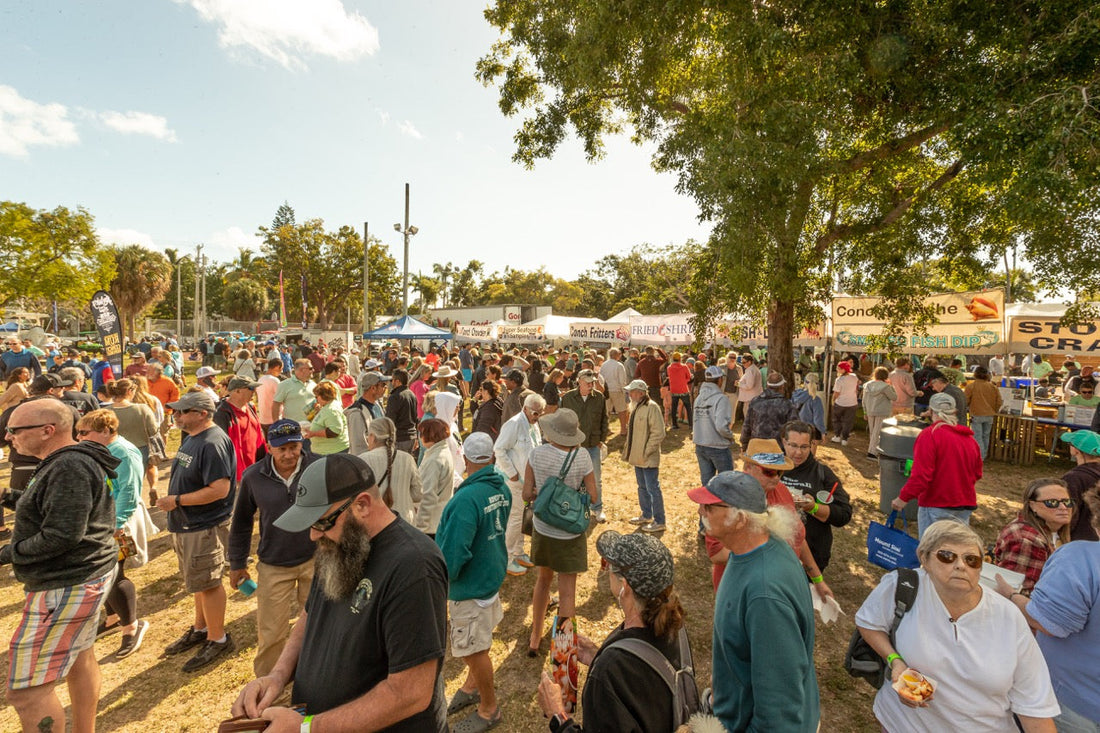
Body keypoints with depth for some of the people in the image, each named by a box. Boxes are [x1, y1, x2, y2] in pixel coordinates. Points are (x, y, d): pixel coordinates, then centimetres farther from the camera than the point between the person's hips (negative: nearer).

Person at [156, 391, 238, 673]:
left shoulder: (213, 443, -25)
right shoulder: (191, 438, 8)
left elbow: (220, 489, -29)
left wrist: (177, 500, -22)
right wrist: (173, 501, 9)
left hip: (205, 528, -10)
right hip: (186, 524, 10)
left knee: (206, 583, 4)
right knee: (199, 582, 23)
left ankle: (218, 639, 21)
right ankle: (200, 630, 41)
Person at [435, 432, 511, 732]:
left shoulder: (467, 499, -31)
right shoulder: (502, 489, -5)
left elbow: (453, 552, -27)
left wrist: (440, 582, -9)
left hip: (470, 584, -8)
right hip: (492, 574, 8)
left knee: (475, 650, 13)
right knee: (476, 644, 27)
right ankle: (472, 686, 49)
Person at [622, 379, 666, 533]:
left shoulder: (652, 407, -18)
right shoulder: (636, 407, 10)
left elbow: (658, 433, -21)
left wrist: (646, 452, -20)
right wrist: (628, 448, 15)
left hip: (648, 458, -9)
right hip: (637, 457, 9)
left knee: (653, 489, 0)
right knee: (642, 487, 20)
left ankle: (659, 522, 12)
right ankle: (646, 516, 35)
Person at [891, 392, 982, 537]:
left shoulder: (930, 435, -16)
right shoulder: (969, 438, 7)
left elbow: (921, 475, -22)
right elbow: (977, 473, 15)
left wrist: (903, 497, -15)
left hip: (936, 505, -7)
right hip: (965, 506, 7)